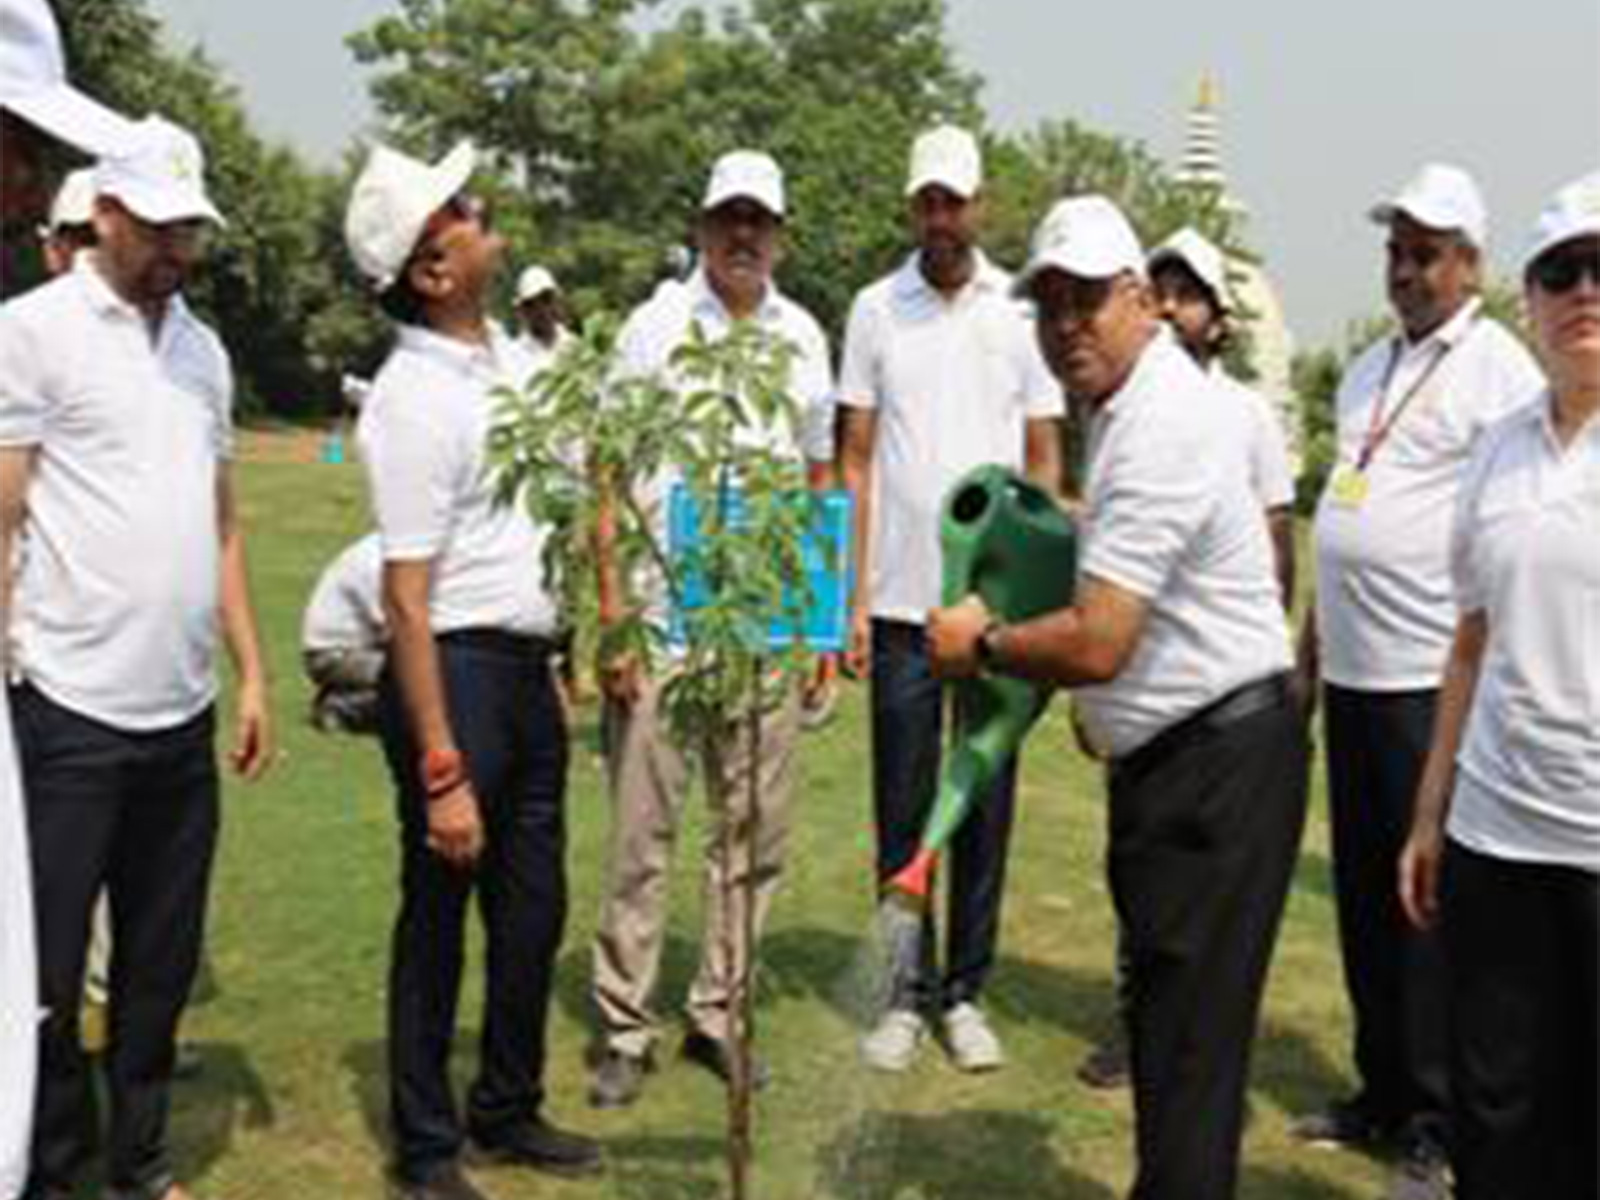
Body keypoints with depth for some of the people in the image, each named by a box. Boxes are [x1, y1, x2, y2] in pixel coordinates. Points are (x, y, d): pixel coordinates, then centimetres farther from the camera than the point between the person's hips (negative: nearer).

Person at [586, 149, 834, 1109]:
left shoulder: (803, 336, 11)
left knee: (758, 830, 8)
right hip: (663, 616, -3)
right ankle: (626, 1029, 12)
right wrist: (612, 615, -9)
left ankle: (718, 1013, 22)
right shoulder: (657, 326, 1)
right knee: (644, 831, 1)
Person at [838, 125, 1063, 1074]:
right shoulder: (876, 310, 4)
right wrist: (853, 598, -1)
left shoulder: (1022, 310, 4)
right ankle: (906, 993, 18)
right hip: (902, 601, 0)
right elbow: (855, 462, 5)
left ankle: (967, 991, 20)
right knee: (902, 809, 6)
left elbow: (1045, 461, 6)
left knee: (986, 807, 8)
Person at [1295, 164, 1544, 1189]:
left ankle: (1438, 1117, 13)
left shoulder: (1498, 368, -6)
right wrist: (1312, 643, 20)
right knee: (1365, 893, 13)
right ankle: (1383, 1093, 26)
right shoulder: (1371, 369, 18)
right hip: (1354, 672, 7)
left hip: (1436, 677, -7)